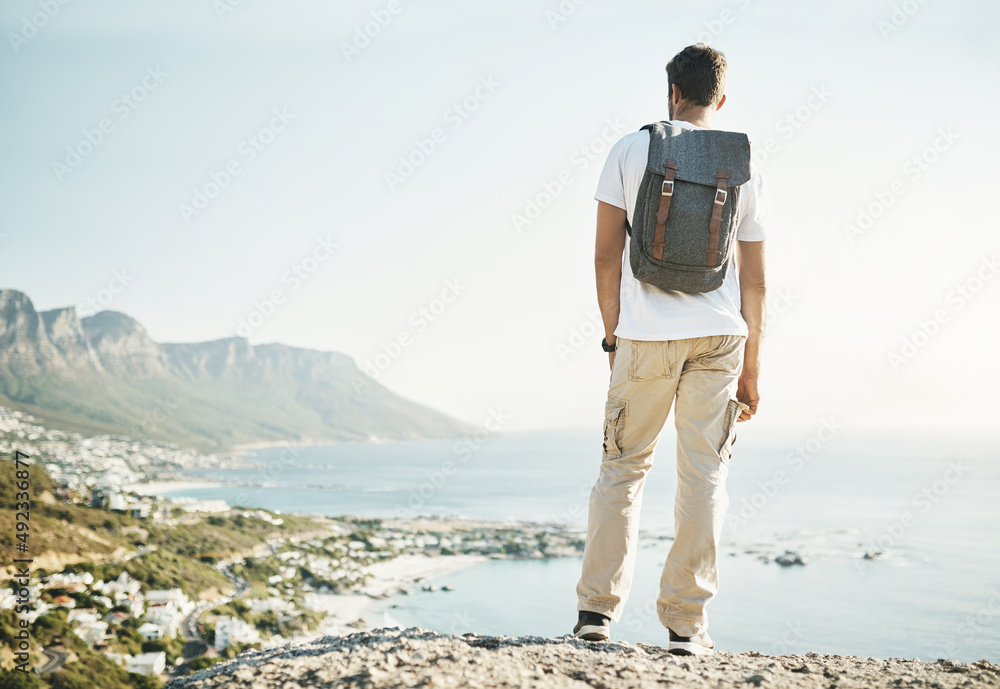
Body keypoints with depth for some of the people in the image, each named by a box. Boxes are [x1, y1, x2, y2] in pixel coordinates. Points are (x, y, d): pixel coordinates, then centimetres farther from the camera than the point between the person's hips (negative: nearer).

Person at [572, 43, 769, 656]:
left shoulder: (631, 150, 3)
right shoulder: (745, 166, 8)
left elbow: (606, 255, 0)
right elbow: (754, 279, 7)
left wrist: (613, 334, 9)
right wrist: (750, 369, 12)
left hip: (645, 335, -1)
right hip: (720, 335, 1)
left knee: (623, 468, 10)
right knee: (704, 475, 4)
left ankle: (597, 607, 8)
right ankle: (686, 623, 7)